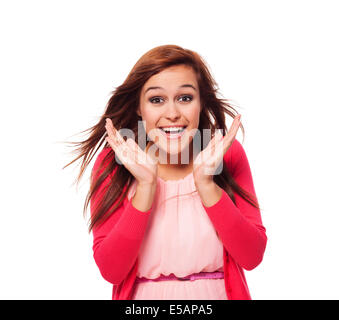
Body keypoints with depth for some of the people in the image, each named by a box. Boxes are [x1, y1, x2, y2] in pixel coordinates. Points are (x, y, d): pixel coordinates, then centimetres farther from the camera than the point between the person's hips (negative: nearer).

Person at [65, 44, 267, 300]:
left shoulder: (229, 154, -10)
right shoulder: (111, 163, -12)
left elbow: (252, 256, -15)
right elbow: (110, 270, -17)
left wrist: (206, 183, -25)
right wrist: (146, 185, -27)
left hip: (218, 294, 1)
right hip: (143, 296, 0)